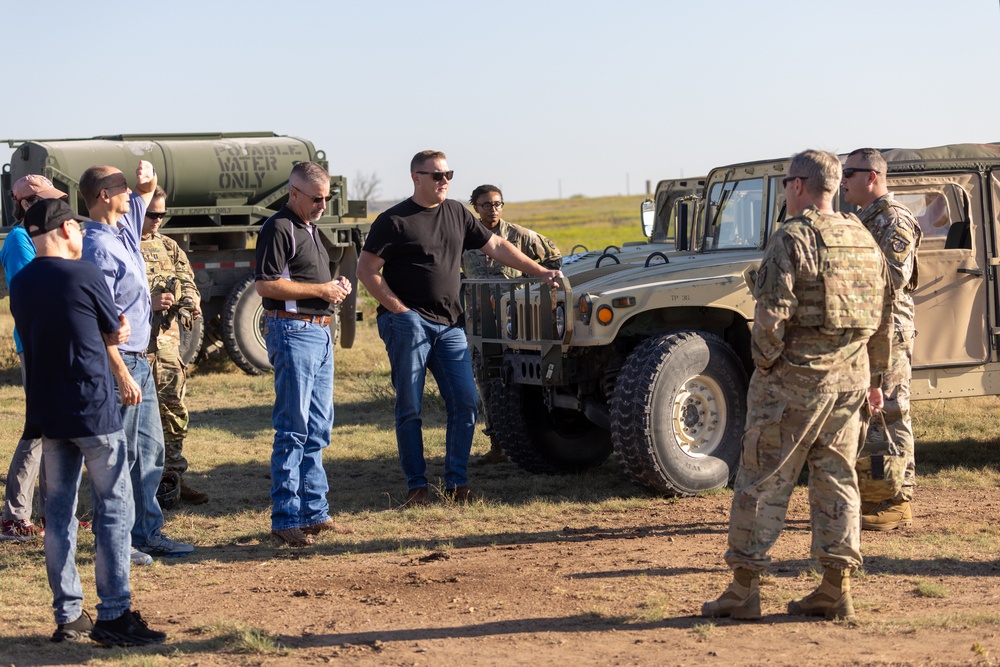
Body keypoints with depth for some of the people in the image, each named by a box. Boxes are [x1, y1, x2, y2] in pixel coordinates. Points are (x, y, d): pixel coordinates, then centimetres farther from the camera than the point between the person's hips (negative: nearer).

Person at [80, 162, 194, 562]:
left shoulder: (125, 228, 9)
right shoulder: (99, 248, -19)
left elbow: (144, 195, 30)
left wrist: (147, 179, 5)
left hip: (140, 362, 10)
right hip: (120, 363, -10)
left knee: (150, 451, 14)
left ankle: (147, 533, 23)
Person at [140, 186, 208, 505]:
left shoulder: (168, 246, 16)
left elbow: (187, 281, 15)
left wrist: (189, 301, -7)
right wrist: (148, 302, -22)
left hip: (167, 338, 6)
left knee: (174, 410, 9)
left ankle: (173, 477, 18)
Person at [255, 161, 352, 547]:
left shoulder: (309, 228, 20)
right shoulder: (279, 228, -10)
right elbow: (266, 285, -18)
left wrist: (336, 287, 11)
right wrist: (321, 290, -16)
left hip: (320, 333, 10)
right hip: (293, 331, -10)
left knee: (318, 429, 12)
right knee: (293, 430, -7)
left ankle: (315, 512, 19)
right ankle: (286, 519, -3)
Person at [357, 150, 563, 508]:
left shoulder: (457, 213, 12)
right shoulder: (394, 220, -4)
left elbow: (496, 246, 16)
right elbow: (367, 270, -5)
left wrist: (540, 272, 10)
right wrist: (399, 309, -11)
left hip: (449, 325, 5)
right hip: (408, 324, -5)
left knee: (465, 402, -1)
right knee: (409, 408, -1)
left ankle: (457, 483, 8)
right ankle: (416, 485, 8)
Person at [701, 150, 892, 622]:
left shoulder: (793, 237, -12)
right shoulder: (863, 239, 10)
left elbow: (773, 314, -20)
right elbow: (883, 318, 14)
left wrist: (763, 365, -5)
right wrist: (874, 378, 21)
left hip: (796, 374, -7)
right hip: (850, 375, 7)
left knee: (763, 480, 1)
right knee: (836, 479, 11)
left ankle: (744, 590, 4)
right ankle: (836, 591, 12)